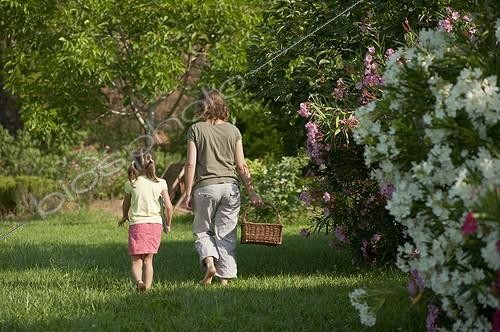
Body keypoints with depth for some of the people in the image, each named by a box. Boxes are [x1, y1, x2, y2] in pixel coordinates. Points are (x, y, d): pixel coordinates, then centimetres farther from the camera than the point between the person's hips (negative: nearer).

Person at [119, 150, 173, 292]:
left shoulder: (131, 184, 0)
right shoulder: (160, 183, 0)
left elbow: (126, 204, 16)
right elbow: (168, 206, -3)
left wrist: (124, 217, 37)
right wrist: (168, 224, 13)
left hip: (136, 224, -1)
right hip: (155, 223, 2)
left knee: (136, 261, 0)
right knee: (148, 260, 14)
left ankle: (138, 281, -27)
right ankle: (147, 286, 8)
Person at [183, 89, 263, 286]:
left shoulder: (196, 130, -2)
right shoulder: (233, 130, 5)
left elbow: (191, 164, -5)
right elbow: (241, 166, 4)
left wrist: (188, 194, 0)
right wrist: (252, 193, 8)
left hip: (205, 187, -2)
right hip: (230, 187, 2)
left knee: (201, 231, 14)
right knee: (226, 234, 8)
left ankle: (209, 262, -10)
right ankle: (225, 277, 4)